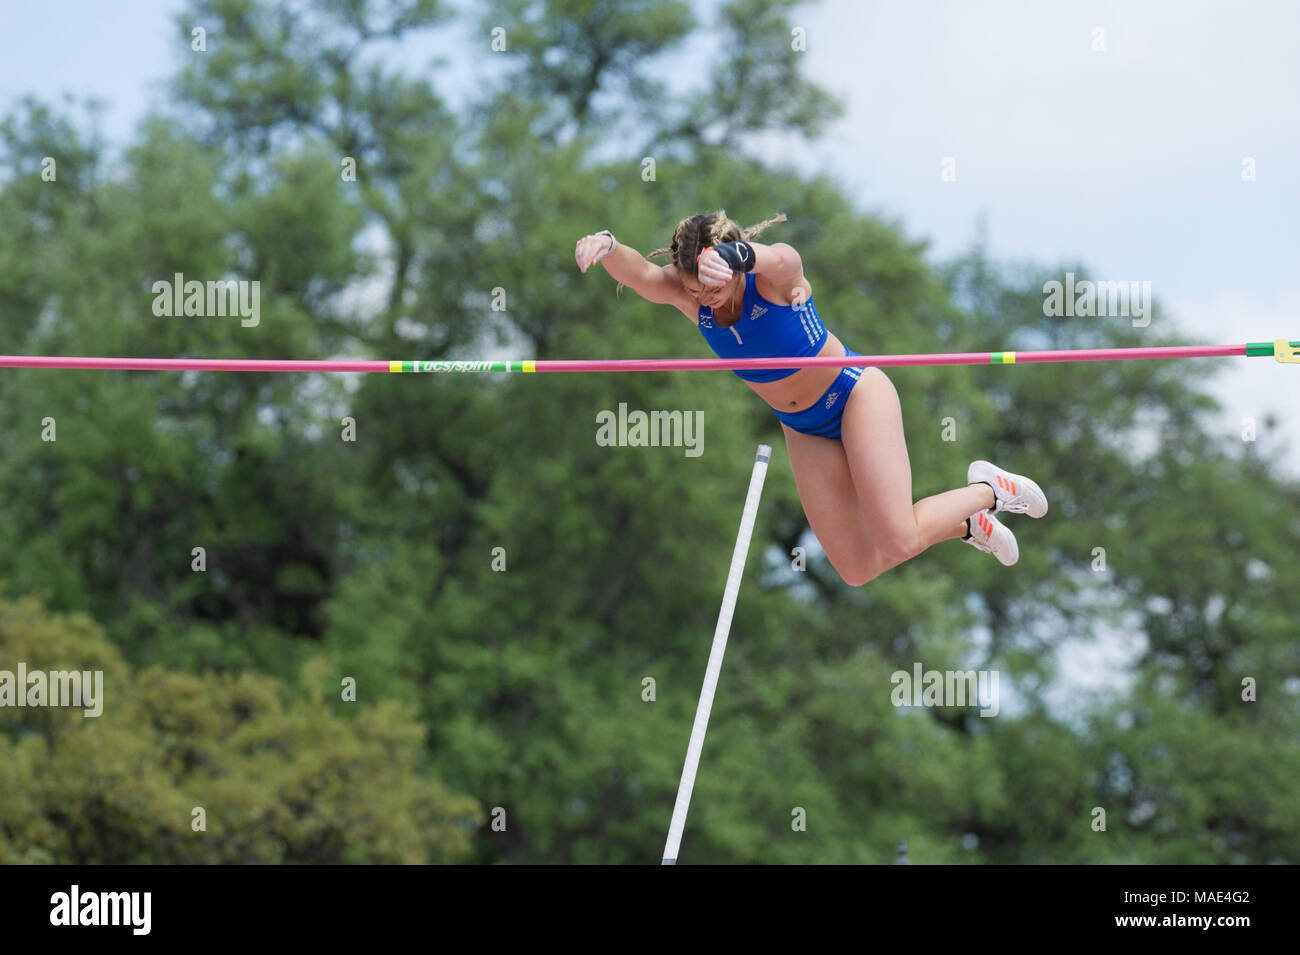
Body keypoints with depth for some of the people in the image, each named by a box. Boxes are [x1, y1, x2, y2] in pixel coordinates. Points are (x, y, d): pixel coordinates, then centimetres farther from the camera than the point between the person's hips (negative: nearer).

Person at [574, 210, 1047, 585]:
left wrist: (735, 256, -80)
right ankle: (966, 524, 31)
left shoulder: (774, 278, -30)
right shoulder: (687, 294, -17)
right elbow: (639, 274, -36)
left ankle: (988, 492, 14)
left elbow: (782, 260, -56)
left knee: (897, 542, -15)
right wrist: (606, 246, -61)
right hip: (804, 431, 6)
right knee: (857, 569, 4)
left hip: (856, 395, -6)